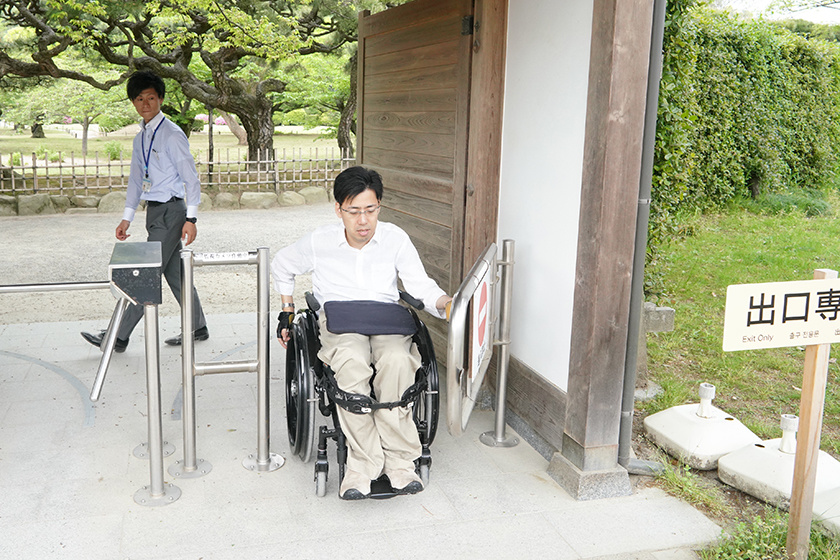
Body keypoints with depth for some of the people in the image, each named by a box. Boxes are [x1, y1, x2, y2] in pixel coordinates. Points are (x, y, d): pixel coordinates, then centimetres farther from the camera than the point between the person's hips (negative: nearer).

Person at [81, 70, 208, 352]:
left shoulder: (172, 134, -10)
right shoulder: (140, 138, 15)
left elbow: (191, 177, -12)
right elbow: (136, 179, 20)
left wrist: (190, 218, -17)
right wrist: (127, 218, 14)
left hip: (171, 211, -9)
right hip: (154, 211, 9)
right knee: (175, 273, 12)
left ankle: (119, 337, -1)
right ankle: (197, 328, 23)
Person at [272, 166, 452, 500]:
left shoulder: (395, 239, 5)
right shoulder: (319, 243, 5)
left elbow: (422, 286, 2)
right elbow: (281, 266, 24)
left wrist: (447, 304, -19)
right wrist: (287, 311, 20)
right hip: (339, 322, 0)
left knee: (398, 361, -36)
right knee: (352, 365, -37)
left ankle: (398, 459, -26)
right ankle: (363, 460, -30)